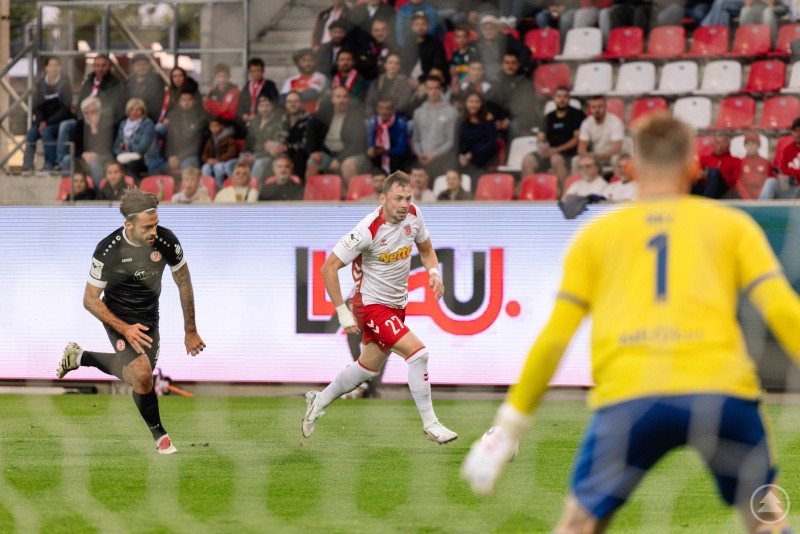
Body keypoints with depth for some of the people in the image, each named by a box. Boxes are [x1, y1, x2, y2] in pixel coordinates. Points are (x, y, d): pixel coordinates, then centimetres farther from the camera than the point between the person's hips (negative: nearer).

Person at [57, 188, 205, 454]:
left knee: (136, 374, 16)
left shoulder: (165, 241, -19)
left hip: (149, 317, 5)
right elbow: (90, 299, -15)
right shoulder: (107, 250, -26)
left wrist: (190, 331, 2)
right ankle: (159, 435, 3)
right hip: (119, 316, -4)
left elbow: (183, 283, -2)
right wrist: (124, 329, -26)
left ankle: (78, 357, 39)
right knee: (142, 374, -21)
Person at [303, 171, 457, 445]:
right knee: (418, 353, -20)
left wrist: (434, 272, -8)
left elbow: (426, 250, 14)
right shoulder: (368, 230, -25)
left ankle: (319, 402, 41)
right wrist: (343, 312, -21)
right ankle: (430, 424, -10)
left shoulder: (413, 216, -6)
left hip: (397, 304, 8)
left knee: (368, 367, 20)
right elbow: (328, 268, -20)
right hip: (372, 305, -8)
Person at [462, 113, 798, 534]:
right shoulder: (731, 224, 20)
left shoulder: (597, 234, 22)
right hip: (720, 388, 0)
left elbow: (553, 337, 17)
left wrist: (508, 429, 21)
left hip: (627, 395, 0)